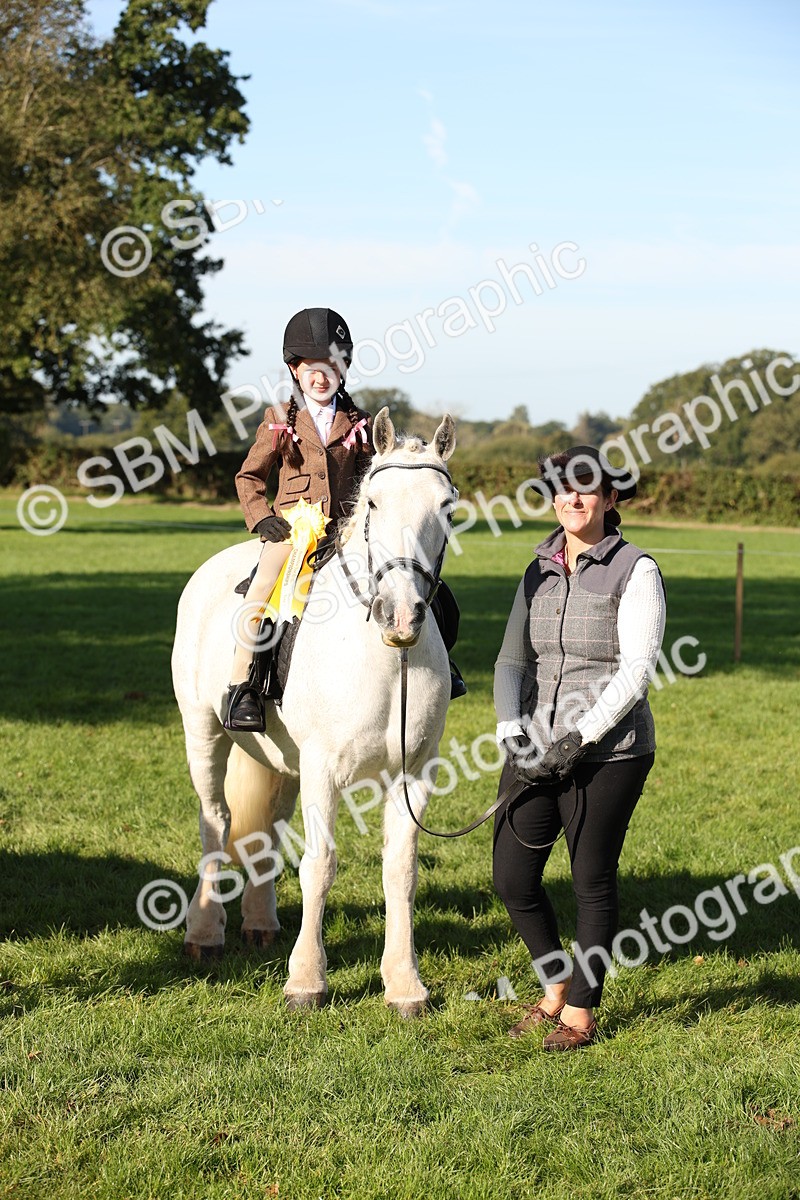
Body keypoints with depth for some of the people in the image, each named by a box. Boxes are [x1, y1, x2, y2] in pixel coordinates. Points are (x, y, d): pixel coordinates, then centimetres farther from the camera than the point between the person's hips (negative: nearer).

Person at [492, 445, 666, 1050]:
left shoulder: (635, 571, -6)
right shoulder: (539, 572, 10)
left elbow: (636, 671, -12)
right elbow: (513, 659, 8)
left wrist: (581, 738, -18)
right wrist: (512, 734, -8)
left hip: (608, 751, -5)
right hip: (538, 748, 5)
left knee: (593, 881, 3)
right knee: (513, 878, 5)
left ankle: (582, 1011, 19)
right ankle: (557, 984, 28)